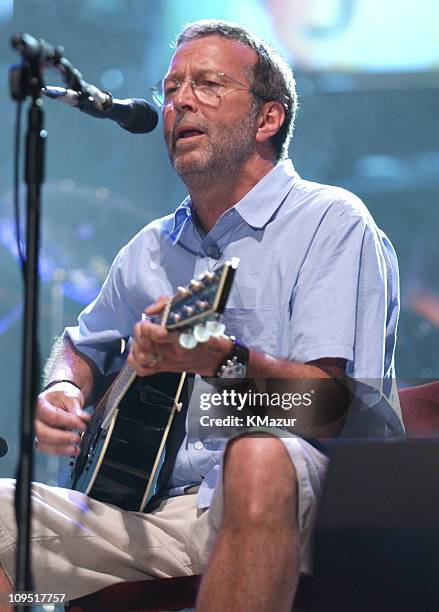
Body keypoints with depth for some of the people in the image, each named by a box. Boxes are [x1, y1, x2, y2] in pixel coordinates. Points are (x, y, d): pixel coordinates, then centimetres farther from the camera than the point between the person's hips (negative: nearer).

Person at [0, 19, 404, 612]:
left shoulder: (330, 221, -3)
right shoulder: (153, 249, 18)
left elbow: (330, 401, -15)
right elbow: (82, 346, 34)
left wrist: (222, 360, -33)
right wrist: (64, 392, 10)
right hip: (157, 506, 6)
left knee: (260, 455, -41)